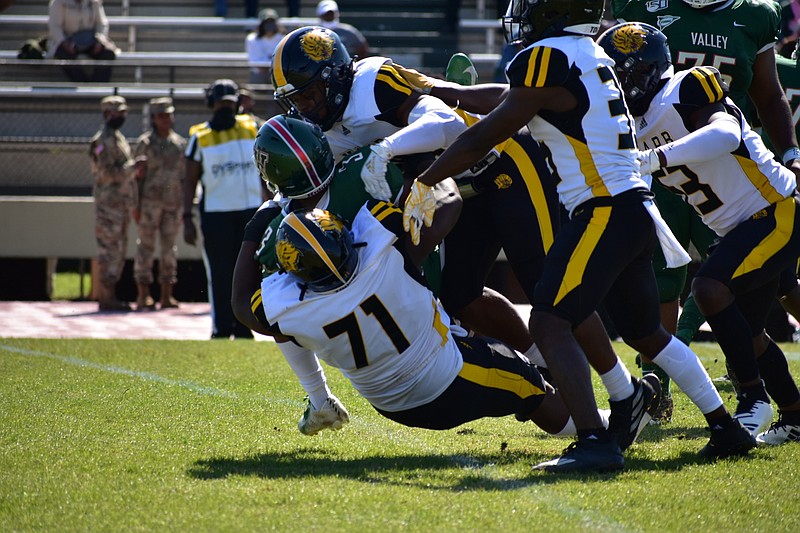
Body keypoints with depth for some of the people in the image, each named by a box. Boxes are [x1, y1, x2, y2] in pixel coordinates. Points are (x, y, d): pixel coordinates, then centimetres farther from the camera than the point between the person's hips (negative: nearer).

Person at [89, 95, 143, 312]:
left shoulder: (118, 138, 18)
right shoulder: (103, 141, -13)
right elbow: (108, 173, -21)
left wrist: (135, 168, 8)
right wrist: (133, 166, -17)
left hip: (121, 203, 10)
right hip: (108, 202, -10)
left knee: (119, 250, 11)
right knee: (108, 248, -8)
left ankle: (110, 296, 15)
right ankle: (105, 298, -7)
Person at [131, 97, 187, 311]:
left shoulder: (180, 144, 10)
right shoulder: (145, 143, -3)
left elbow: (183, 176, 14)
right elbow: (137, 176, -4)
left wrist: (185, 206, 11)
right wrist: (135, 205, -10)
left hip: (173, 203, 4)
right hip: (150, 202, -4)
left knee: (169, 247, 5)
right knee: (146, 246, -3)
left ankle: (167, 295, 8)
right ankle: (144, 296, -2)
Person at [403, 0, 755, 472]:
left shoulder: (548, 59, -13)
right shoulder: (587, 56, 15)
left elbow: (482, 139, -8)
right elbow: (506, 98, 30)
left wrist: (423, 184, 3)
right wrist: (434, 91, 37)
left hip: (605, 214, -10)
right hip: (634, 209, 10)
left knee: (551, 324, -15)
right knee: (646, 334, 22)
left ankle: (595, 442, -28)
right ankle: (728, 430, 28)